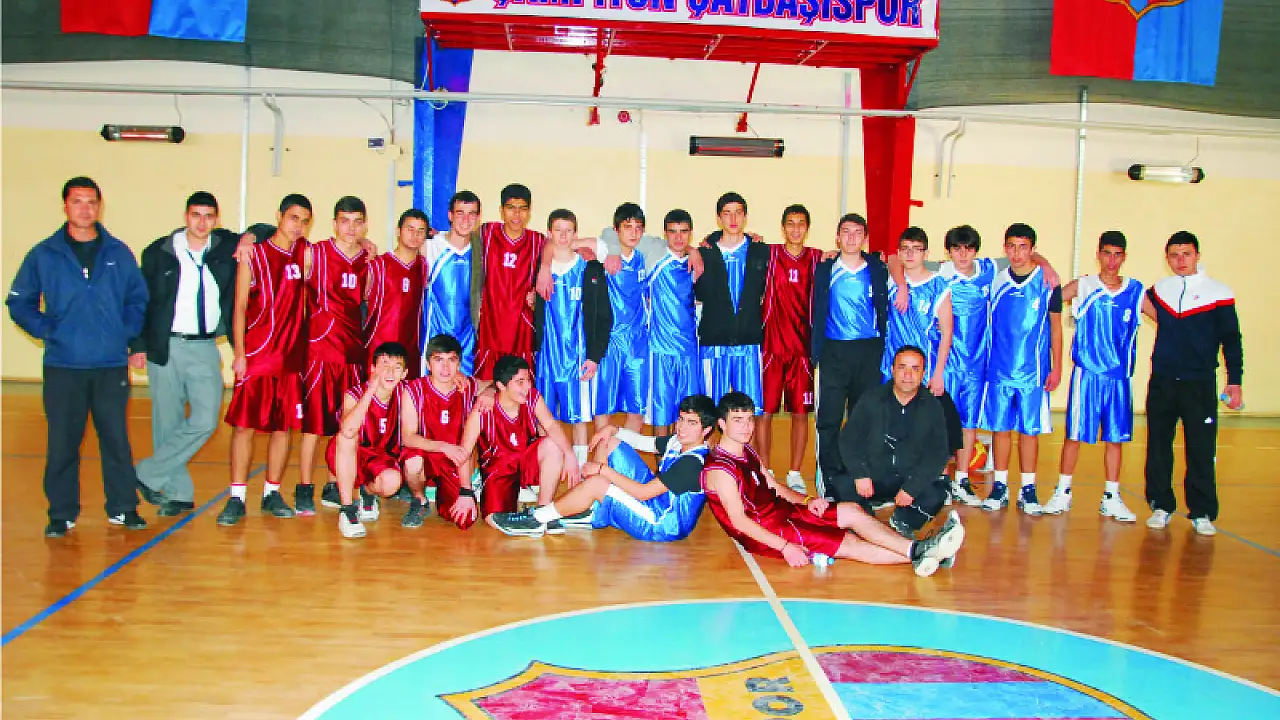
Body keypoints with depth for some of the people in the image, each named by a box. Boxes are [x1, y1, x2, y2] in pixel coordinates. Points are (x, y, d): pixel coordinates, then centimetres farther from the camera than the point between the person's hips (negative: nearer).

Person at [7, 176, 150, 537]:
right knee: (62, 442, 3)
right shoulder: (43, 255, 3)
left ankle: (123, 507, 16)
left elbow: (138, 298, 13)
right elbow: (20, 302, 8)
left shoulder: (119, 253, 6)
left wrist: (127, 332, 1)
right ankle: (61, 513, 15)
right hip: (63, 366, 0)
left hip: (112, 365, 1)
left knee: (117, 439, 5)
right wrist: (46, 331, -4)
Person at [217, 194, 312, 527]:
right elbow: (240, 306, -1)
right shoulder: (254, 254, 0)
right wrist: (239, 353, -9)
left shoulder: (306, 254, 9)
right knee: (244, 423, -3)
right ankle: (237, 498, 3)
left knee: (284, 425, 7)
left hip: (293, 356, 3)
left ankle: (272, 494, 18)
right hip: (256, 355, -3)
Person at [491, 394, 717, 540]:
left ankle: (536, 519, -7)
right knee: (609, 442, 7)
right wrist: (612, 429, -3)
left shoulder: (693, 462, -24)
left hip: (664, 525, -10)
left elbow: (643, 493, -25)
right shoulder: (676, 443, 5)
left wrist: (603, 469, -20)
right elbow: (641, 441, 16)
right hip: (655, 500, 10)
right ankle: (591, 513, 4)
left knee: (596, 483, -25)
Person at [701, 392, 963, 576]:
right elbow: (739, 521, -24)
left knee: (851, 511, -5)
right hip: (765, 534, -9)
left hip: (783, 511, 9)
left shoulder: (747, 452, 12)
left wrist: (806, 500, 1)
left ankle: (917, 551, -17)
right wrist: (785, 547, -27)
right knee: (847, 544, -18)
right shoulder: (718, 469, -19)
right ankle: (918, 554, -22)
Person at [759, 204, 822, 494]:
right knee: (765, 410, 2)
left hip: (803, 347, 1)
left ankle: (795, 474, 17)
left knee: (801, 412, 5)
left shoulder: (817, 258, 6)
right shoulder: (769, 254, 2)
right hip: (770, 344, -1)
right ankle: (763, 472, 14)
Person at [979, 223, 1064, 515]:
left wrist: (1056, 368, 0)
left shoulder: (1047, 282, -1)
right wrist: (983, 362, 9)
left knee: (1030, 429, 3)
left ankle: (1028, 490, 12)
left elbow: (1056, 326, 4)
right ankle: (1000, 488, 14)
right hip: (999, 369, 2)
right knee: (1000, 427, 5)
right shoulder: (995, 280, 5)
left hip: (1034, 370, -2)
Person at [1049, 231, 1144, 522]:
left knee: (1116, 437, 7)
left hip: (1120, 377, 2)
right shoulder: (1082, 286, 2)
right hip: (1086, 374, -2)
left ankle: (1111, 498, 17)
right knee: (1074, 434, 1)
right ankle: (1063, 493, 13)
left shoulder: (1135, 291, 7)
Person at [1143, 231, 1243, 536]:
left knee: (1201, 450, -2)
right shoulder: (1159, 289, 8)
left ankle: (1202, 513, 7)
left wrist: (1234, 381, -4)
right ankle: (1161, 506, 16)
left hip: (1200, 385, -3)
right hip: (1161, 382, 3)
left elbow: (1231, 340, 1)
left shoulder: (1218, 293, 0)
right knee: (1158, 447, 5)